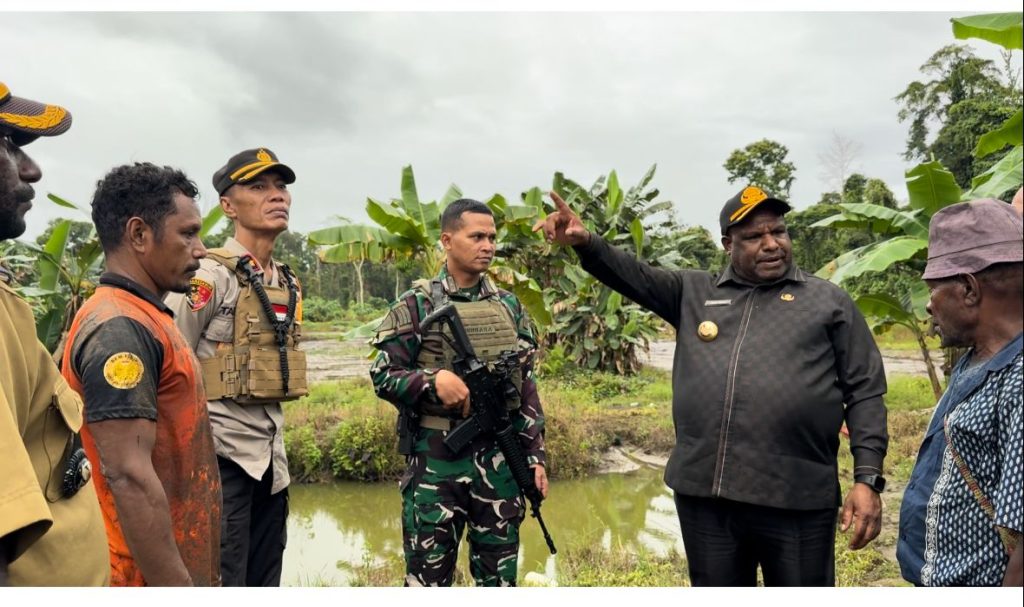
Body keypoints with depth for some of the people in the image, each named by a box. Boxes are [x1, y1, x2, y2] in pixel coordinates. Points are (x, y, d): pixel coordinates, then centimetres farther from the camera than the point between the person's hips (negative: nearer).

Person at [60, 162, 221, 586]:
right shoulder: (120, 329, -20)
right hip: (153, 575, -9)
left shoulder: (140, 318, 11)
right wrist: (179, 589, -22)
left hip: (178, 565, 9)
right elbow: (129, 477, -26)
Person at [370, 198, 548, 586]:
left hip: (499, 458, 4)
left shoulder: (509, 307, 8)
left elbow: (526, 386, 11)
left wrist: (535, 455, 7)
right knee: (428, 573, 7)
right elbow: (383, 376, -5)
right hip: (435, 459, -3)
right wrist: (434, 379, -23)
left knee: (500, 573, 13)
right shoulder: (416, 307, -4)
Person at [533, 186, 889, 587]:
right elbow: (634, 276, 4)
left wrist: (867, 478, -5)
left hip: (796, 502, -2)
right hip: (703, 495, 3)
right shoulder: (694, 293, 14)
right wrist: (585, 243, -15)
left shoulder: (830, 302, 7)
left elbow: (865, 394, 4)